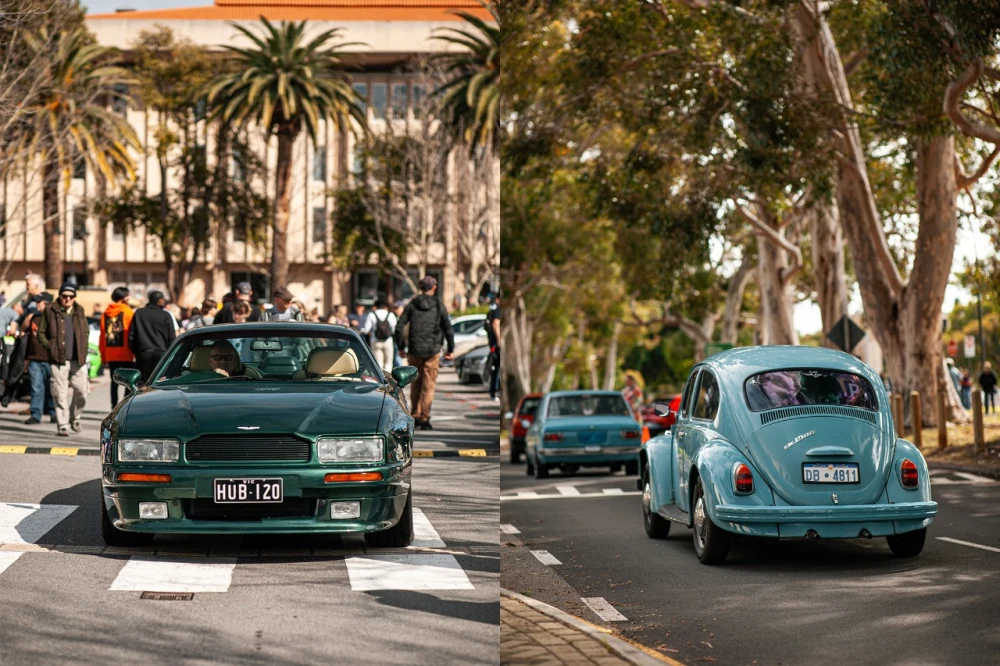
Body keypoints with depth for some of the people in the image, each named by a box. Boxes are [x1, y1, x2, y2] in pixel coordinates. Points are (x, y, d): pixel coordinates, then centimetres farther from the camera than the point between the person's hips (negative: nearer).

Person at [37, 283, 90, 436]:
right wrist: (50, 347, -6)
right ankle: (63, 425, 0)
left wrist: (83, 350, 9)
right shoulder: (50, 312, 1)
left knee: (81, 392, 3)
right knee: (61, 394, -4)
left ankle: (75, 418, 27)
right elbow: (41, 333, 6)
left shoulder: (80, 312, 12)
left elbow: (86, 332, 22)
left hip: (78, 360, 3)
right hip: (59, 360, -3)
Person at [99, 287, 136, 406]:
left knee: (114, 382, 10)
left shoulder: (105, 314, 8)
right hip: (125, 354, -5)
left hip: (110, 354, 5)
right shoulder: (128, 312, -6)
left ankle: (114, 407, 7)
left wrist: (103, 356, 13)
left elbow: (102, 335, 9)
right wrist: (135, 352, 0)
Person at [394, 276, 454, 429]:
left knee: (416, 384, 14)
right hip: (432, 351, -1)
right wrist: (450, 349, 11)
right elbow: (448, 329, 1)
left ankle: (415, 416, 17)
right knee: (428, 385, 1)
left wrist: (401, 347, 10)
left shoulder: (412, 305, 2)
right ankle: (424, 419, -4)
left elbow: (399, 326, -1)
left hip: (414, 350, 1)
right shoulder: (439, 306, 0)